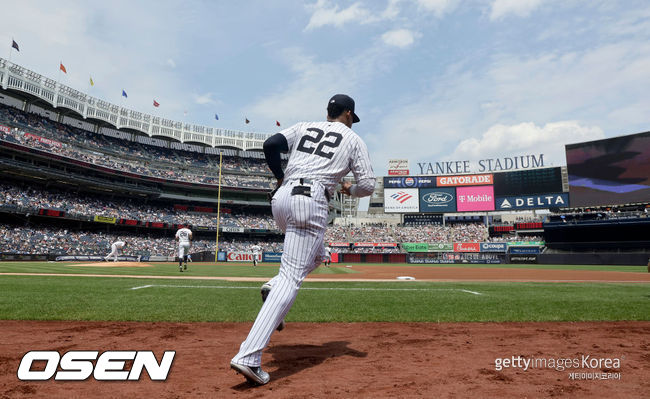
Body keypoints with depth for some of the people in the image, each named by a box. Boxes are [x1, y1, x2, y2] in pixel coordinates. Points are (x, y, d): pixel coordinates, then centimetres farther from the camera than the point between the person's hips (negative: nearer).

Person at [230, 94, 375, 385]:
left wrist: (280, 176, 17)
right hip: (311, 202, -5)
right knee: (292, 278, -10)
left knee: (316, 254, 29)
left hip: (281, 198, 6)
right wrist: (350, 190, 26)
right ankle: (249, 357, -17)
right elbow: (367, 186, 5)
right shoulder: (353, 139, 13)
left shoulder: (304, 127, 21)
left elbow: (270, 144, 5)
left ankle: (274, 287, 6)